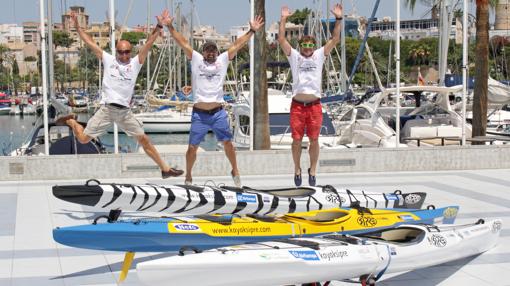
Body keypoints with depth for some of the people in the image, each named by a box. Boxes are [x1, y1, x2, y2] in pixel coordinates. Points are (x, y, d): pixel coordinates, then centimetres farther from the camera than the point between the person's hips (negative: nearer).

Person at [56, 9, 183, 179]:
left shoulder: (136, 63, 6)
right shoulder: (108, 60, 6)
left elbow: (149, 43, -1)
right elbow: (89, 42, 7)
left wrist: (159, 26, -8)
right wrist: (77, 26, 5)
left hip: (125, 111, 1)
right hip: (106, 109, -1)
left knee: (144, 139, 3)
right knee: (83, 139, 0)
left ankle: (165, 169, 9)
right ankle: (71, 121, 32)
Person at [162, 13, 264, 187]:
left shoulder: (223, 60, 8)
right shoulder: (195, 59, 6)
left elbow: (237, 45, 4)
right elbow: (182, 42, 3)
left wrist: (252, 31, 0)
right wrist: (170, 27, -3)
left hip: (218, 112, 1)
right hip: (199, 114, -1)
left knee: (227, 142, 3)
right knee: (192, 147, 3)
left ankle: (235, 171, 23)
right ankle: (188, 177, 19)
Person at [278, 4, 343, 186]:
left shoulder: (319, 56, 9)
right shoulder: (294, 56, 7)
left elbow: (335, 39, 4)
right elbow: (281, 40, -1)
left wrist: (338, 19, -3)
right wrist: (283, 19, -5)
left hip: (314, 105, 1)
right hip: (297, 105, 0)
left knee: (314, 140, 4)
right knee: (297, 140, 4)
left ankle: (312, 171, 17)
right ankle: (297, 169, 20)